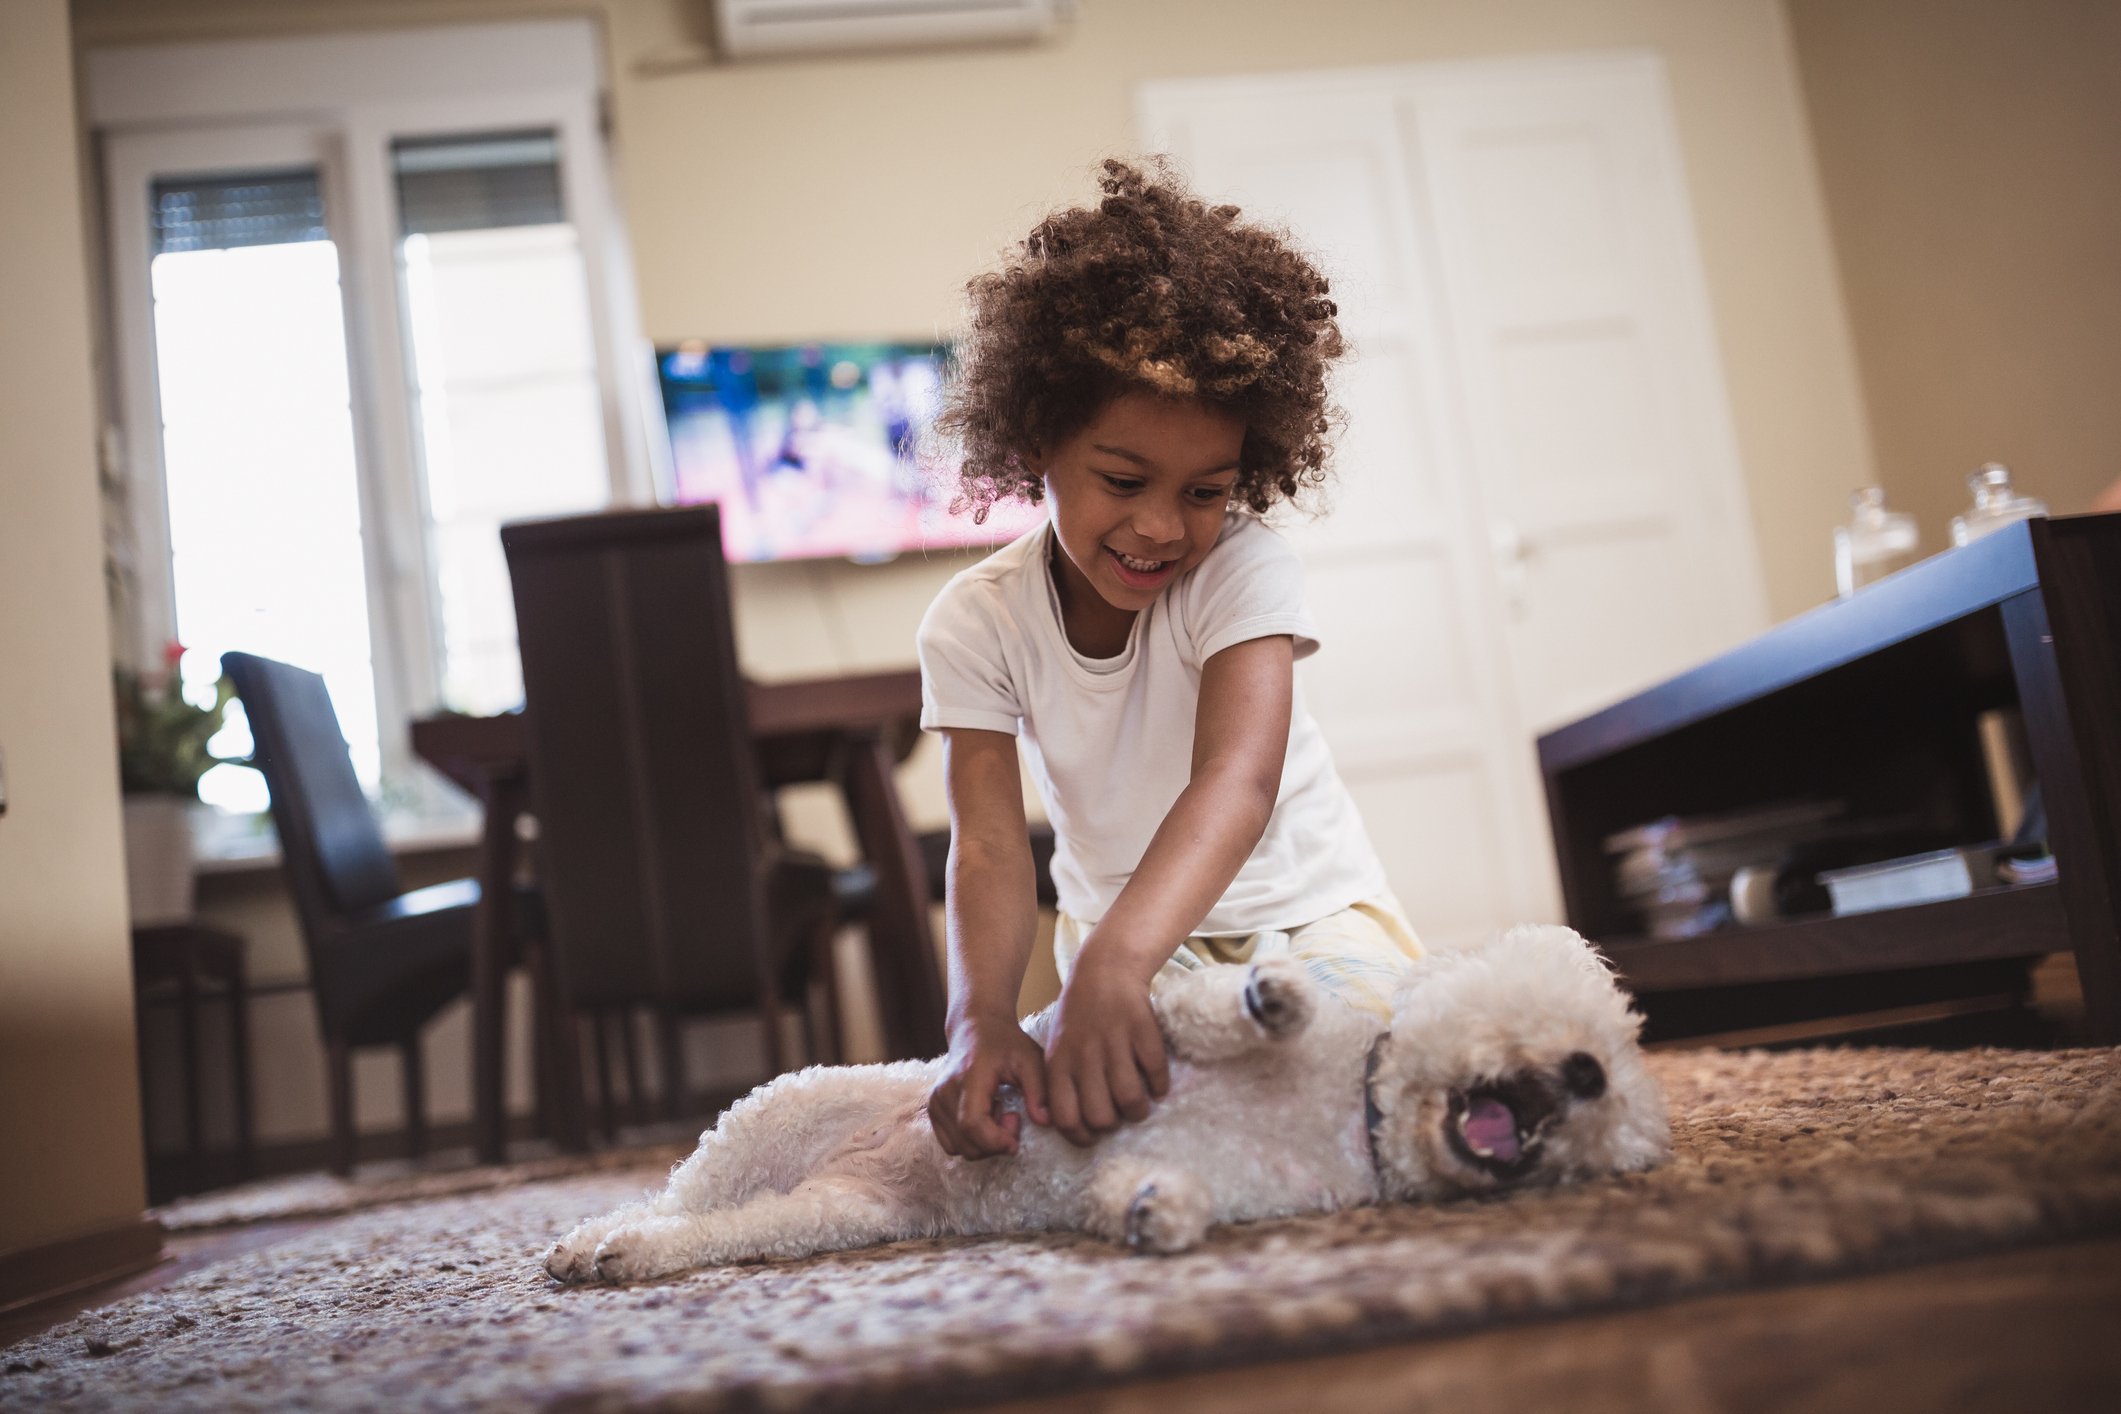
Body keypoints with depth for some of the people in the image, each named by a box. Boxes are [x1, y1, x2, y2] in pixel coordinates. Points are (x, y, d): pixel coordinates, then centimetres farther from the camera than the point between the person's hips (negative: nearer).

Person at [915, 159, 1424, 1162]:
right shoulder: (975, 625, -15)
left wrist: (1112, 968, -56)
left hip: (1301, 905, -1)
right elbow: (989, 847, -22)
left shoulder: (1243, 568, -22)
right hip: (1124, 931, 2)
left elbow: (1238, 779, -39)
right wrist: (982, 1023, -44)